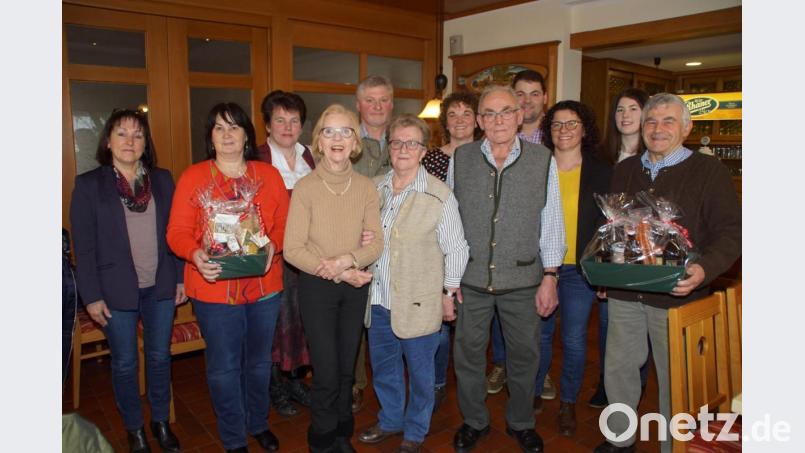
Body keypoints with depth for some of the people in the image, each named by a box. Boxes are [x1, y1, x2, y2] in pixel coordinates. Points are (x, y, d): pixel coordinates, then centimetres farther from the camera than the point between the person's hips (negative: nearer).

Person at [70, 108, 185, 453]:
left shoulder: (162, 179, 3)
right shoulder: (88, 184, -4)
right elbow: (84, 246, -6)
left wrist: (181, 278, 4)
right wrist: (91, 297, -8)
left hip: (160, 287, 2)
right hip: (116, 291, -2)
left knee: (159, 357, 14)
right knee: (125, 364, 11)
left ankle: (161, 421, 33)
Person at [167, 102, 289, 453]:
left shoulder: (269, 175, 3)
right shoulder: (193, 177, -3)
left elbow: (283, 223, 3)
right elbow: (177, 231, -6)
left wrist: (272, 246, -17)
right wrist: (195, 254, -26)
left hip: (264, 284, 3)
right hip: (214, 287, -2)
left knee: (260, 361, 19)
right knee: (224, 367, 9)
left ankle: (258, 423, 43)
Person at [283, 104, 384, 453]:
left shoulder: (365, 187, -3)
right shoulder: (305, 187, -11)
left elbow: (376, 242, -4)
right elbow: (292, 249, -13)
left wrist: (347, 259, -22)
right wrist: (337, 274, -18)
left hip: (356, 286, 3)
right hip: (316, 286, -3)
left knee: (347, 369, 16)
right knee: (326, 374, 2)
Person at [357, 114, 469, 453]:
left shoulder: (439, 196, -13)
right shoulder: (375, 189, 3)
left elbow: (457, 250, -8)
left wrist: (448, 293, -5)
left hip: (418, 303, -5)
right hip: (379, 298, 5)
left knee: (419, 372, 13)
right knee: (382, 367, 21)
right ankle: (390, 420, 45)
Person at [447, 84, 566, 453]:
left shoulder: (543, 160, -3)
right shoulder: (460, 159, -1)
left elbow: (552, 222, 0)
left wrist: (550, 277, -1)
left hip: (523, 279, 0)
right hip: (470, 278, 1)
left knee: (524, 356, 14)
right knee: (468, 354, 13)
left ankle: (521, 423, 39)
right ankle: (474, 421, 37)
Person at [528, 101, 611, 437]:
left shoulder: (601, 173, 1)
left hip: (579, 270, -1)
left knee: (574, 340, 7)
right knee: (539, 334, 11)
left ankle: (568, 402, 27)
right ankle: (534, 392, 32)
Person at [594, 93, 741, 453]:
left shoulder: (709, 170, -3)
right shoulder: (624, 170, 11)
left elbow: (730, 232, -7)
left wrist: (705, 269, -25)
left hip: (677, 293, -4)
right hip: (624, 291, 4)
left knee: (674, 378, 9)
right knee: (618, 368, 13)